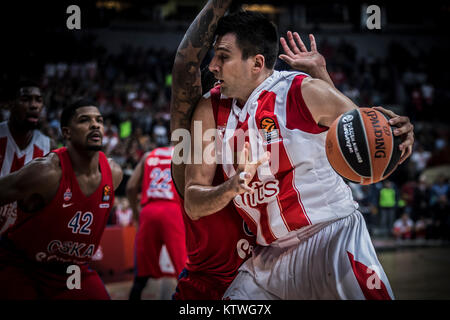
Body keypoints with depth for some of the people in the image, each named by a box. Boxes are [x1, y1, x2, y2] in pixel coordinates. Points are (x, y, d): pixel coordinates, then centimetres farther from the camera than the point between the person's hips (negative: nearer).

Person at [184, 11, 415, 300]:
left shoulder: (305, 92, -11)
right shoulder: (210, 110, 1)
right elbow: (194, 204, -1)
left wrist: (401, 136, -27)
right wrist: (230, 188, -23)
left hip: (333, 238, -4)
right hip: (271, 255, 5)